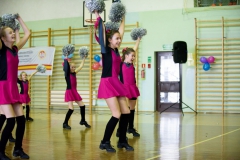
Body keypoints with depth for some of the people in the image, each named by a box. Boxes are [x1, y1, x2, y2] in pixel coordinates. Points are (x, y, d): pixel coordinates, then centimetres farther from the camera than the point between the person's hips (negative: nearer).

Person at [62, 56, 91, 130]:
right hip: (69, 92, -7)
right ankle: (65, 123, -2)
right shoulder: (67, 74, -7)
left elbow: (81, 66, 16)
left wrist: (84, 58, 19)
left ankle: (83, 121, 27)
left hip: (75, 92, 8)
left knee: (82, 105, 11)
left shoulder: (74, 73, 10)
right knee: (71, 109, -16)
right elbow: (66, 66, -21)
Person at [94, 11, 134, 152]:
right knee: (116, 115, -11)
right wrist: (98, 17, -6)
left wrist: (122, 18, 22)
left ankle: (122, 141, 18)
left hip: (116, 83, 8)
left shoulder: (116, 50, 11)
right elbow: (102, 31, -10)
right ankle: (105, 142, 2)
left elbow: (121, 31, 17)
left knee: (126, 112, 5)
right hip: (107, 83, -8)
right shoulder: (106, 50, -6)